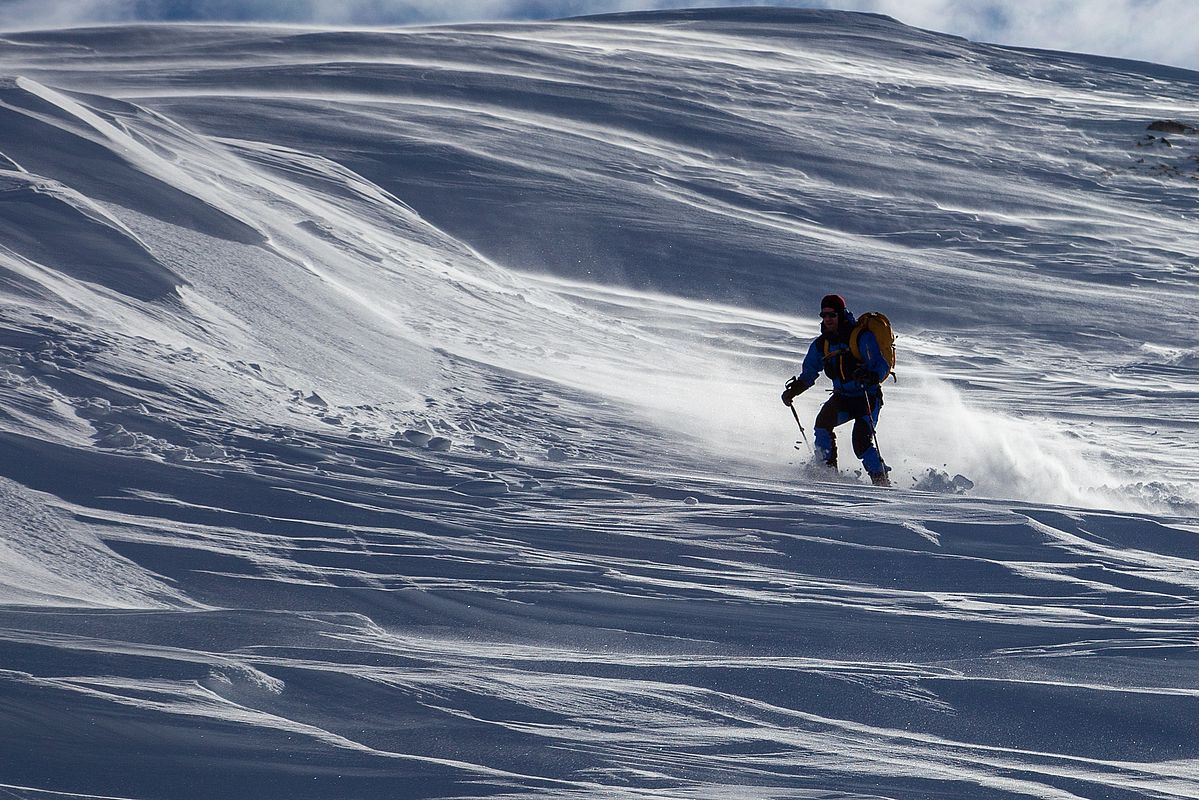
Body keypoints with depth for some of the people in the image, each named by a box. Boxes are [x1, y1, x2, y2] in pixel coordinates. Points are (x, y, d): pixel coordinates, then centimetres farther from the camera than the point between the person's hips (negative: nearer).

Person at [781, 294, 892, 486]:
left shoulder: (862, 337, -13)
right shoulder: (821, 343, 5)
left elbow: (883, 366, -17)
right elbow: (809, 373, 16)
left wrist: (870, 377, -39)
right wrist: (794, 390, 0)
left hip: (868, 397, -5)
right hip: (842, 397, 5)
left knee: (861, 441, -20)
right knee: (823, 420, -23)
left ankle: (880, 479, -4)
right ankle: (827, 468, -14)